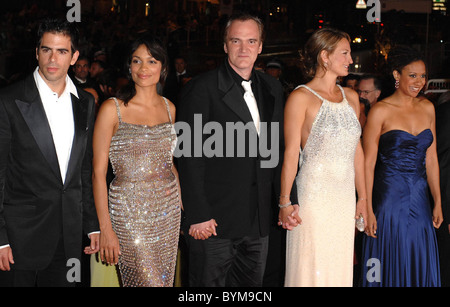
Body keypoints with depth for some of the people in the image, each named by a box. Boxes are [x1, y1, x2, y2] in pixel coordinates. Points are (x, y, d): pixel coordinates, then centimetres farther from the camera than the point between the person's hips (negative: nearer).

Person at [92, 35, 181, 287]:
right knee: (148, 282, -8)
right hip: (130, 212, -5)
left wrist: (182, 207, 11)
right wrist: (105, 229, -12)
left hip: (168, 210, 5)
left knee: (165, 280, 10)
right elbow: (98, 172, -8)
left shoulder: (169, 108, 8)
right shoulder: (112, 109, -8)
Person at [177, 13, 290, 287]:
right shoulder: (202, 88, -7)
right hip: (215, 221, -5)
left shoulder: (273, 89, 11)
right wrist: (197, 215, -14)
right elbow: (190, 158, -10)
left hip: (259, 223, 5)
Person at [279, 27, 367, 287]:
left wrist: (363, 197, 14)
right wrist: (285, 203, -12)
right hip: (313, 197, -6)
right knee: (311, 269, 0)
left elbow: (357, 150, 15)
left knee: (340, 268, 12)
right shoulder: (302, 97, -6)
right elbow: (291, 152, -9)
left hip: (345, 199, 6)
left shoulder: (351, 97, 12)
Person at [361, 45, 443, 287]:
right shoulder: (380, 111, -8)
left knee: (421, 266, 11)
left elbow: (430, 158, 11)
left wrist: (437, 202, 9)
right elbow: (368, 163, -8)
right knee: (390, 268, 4)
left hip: (419, 199, 5)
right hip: (389, 198, -5)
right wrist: (368, 210, -12)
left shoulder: (427, 108, 8)